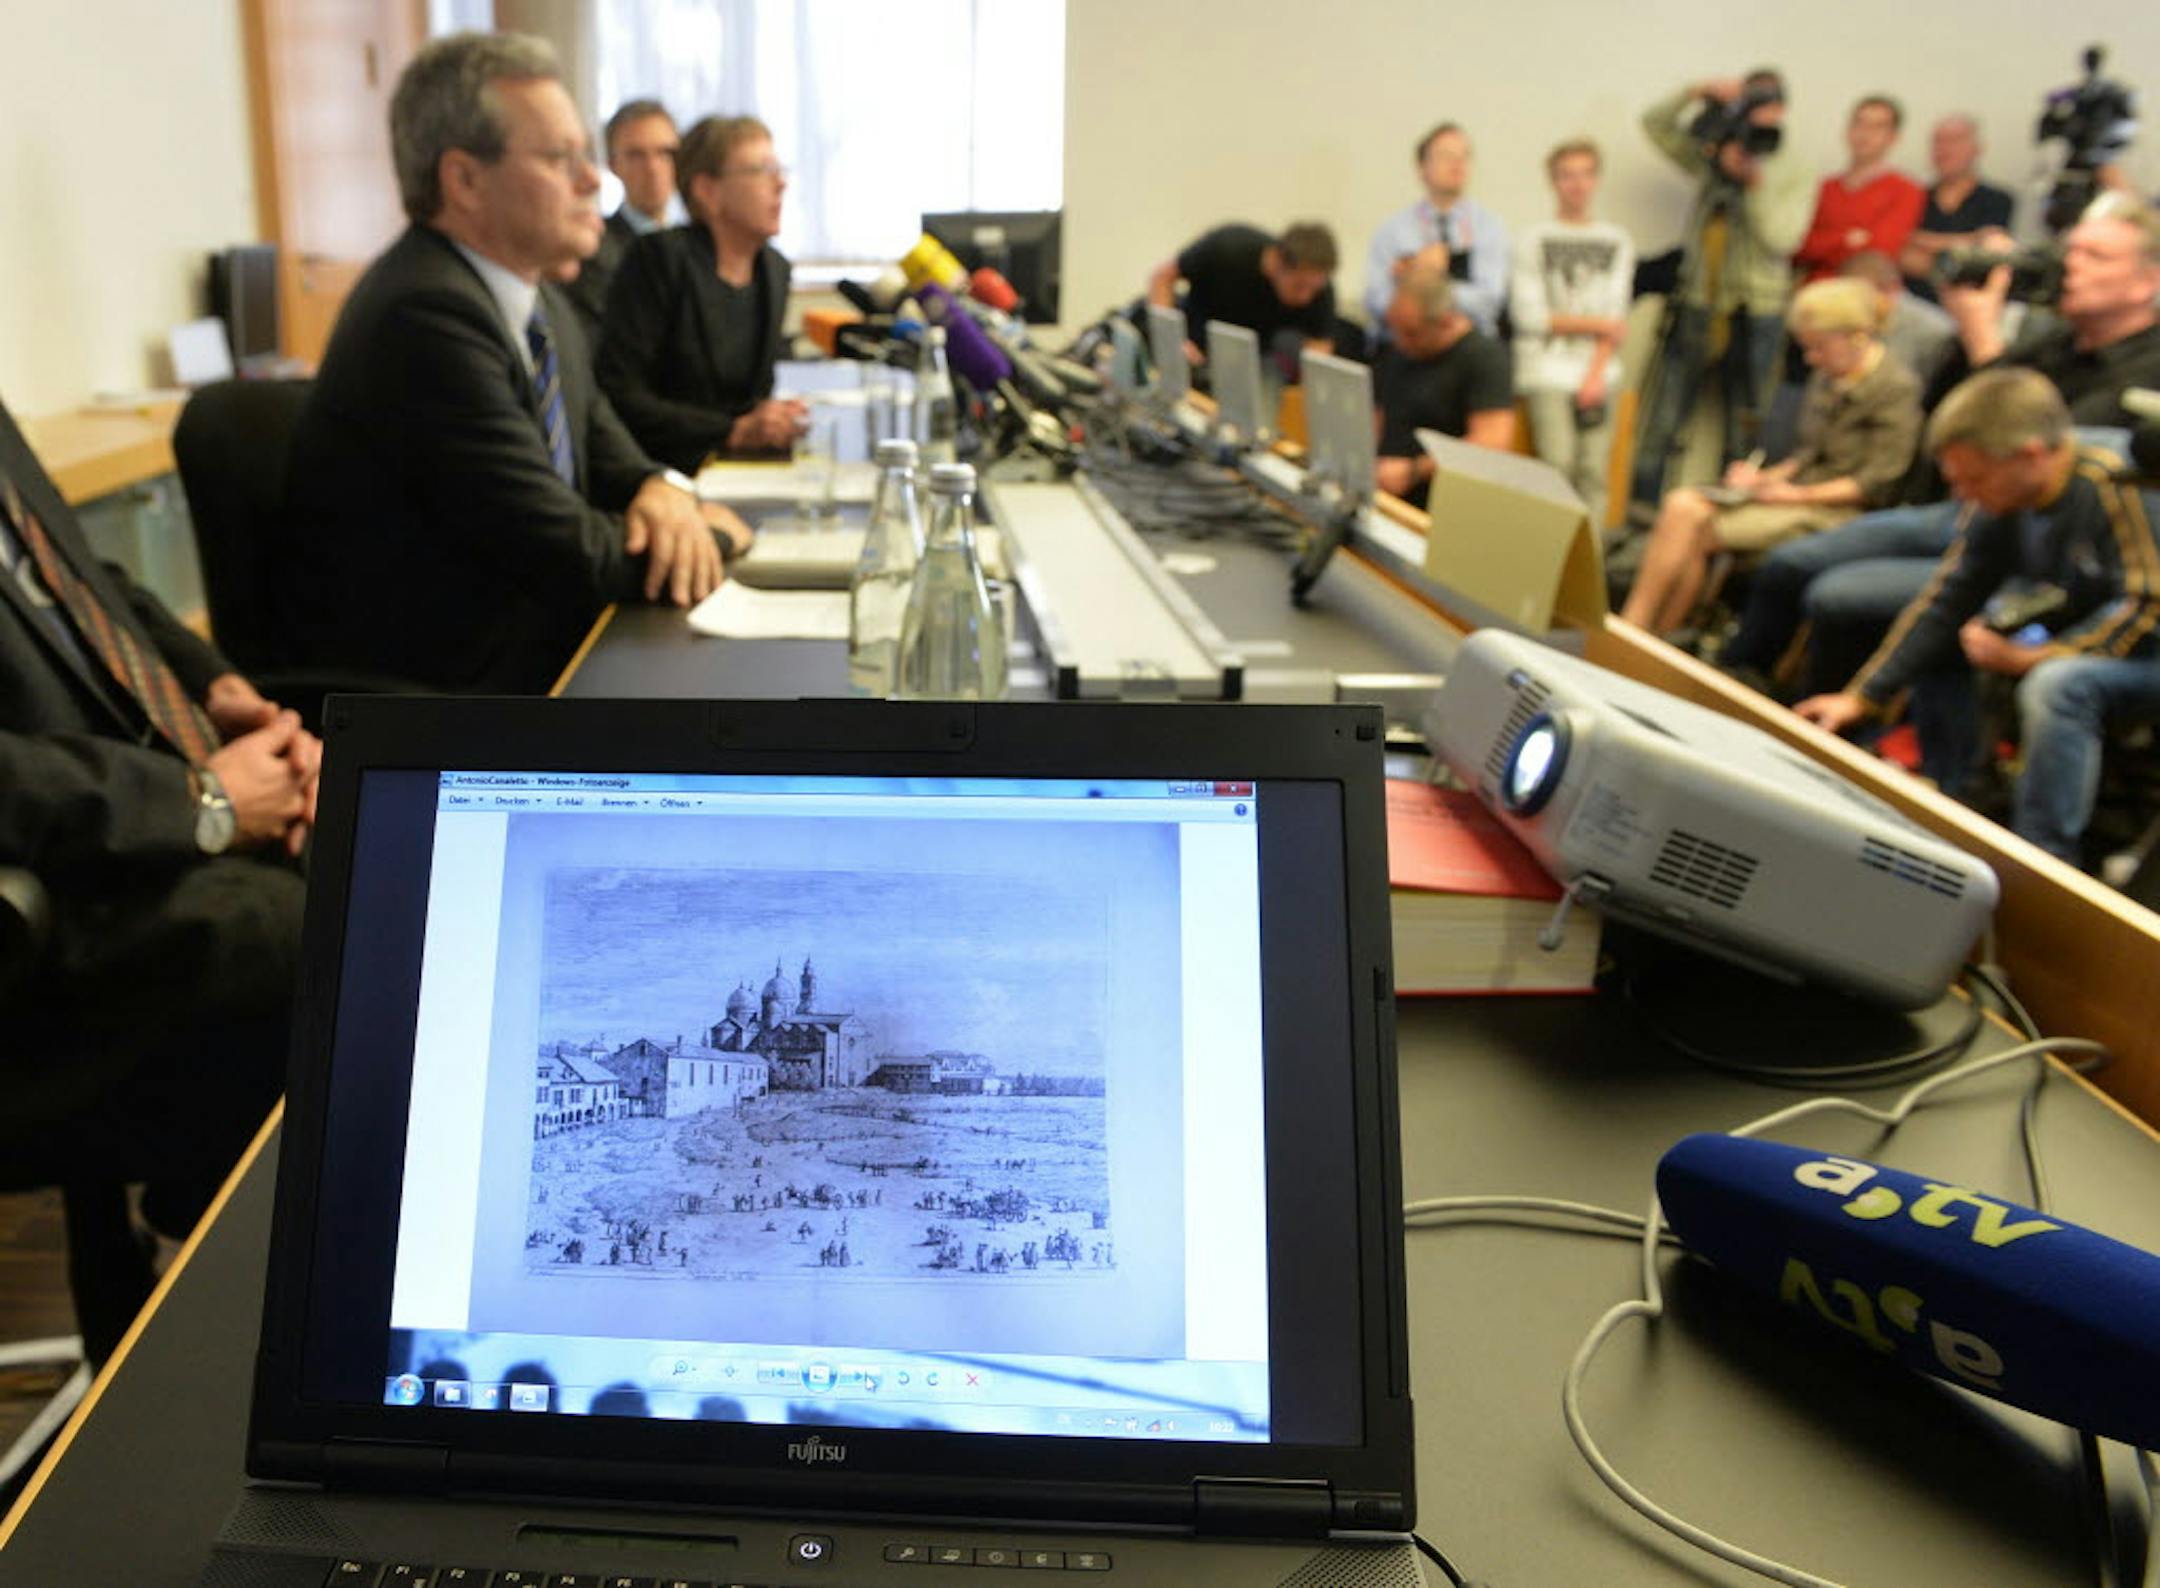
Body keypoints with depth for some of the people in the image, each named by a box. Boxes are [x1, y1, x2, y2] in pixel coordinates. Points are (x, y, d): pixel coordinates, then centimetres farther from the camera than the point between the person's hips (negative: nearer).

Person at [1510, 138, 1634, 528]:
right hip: (1548, 368, -3)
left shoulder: (1617, 243, 14)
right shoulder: (1535, 241, 6)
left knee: (1594, 470, -6)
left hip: (1599, 370, 3)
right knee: (1559, 465, -16)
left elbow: (1617, 315, 7)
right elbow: (1529, 316, -2)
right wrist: (1597, 324, -1)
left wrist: (1596, 374, -6)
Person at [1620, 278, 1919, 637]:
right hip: (1795, 492, 8)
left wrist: (1798, 494, -18)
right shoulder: (1827, 378, 15)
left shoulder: (1897, 388, -9)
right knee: (1682, 504, -17)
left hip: (1838, 511, -8)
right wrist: (1766, 476, 4)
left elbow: (1878, 483, -13)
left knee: (1695, 529, -23)